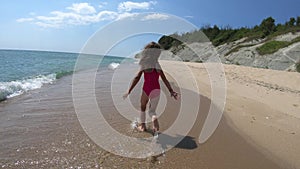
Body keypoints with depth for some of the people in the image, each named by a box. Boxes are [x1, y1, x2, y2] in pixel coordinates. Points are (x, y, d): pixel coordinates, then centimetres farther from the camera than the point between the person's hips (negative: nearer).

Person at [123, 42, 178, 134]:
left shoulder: (144, 66, 1)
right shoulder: (158, 66, 8)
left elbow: (137, 78, -6)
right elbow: (165, 80, 3)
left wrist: (129, 91, -7)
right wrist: (171, 91, 4)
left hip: (146, 88, -2)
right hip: (156, 89, 2)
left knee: (143, 107, 23)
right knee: (152, 110, 11)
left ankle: (142, 125, 28)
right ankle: (155, 119, -22)